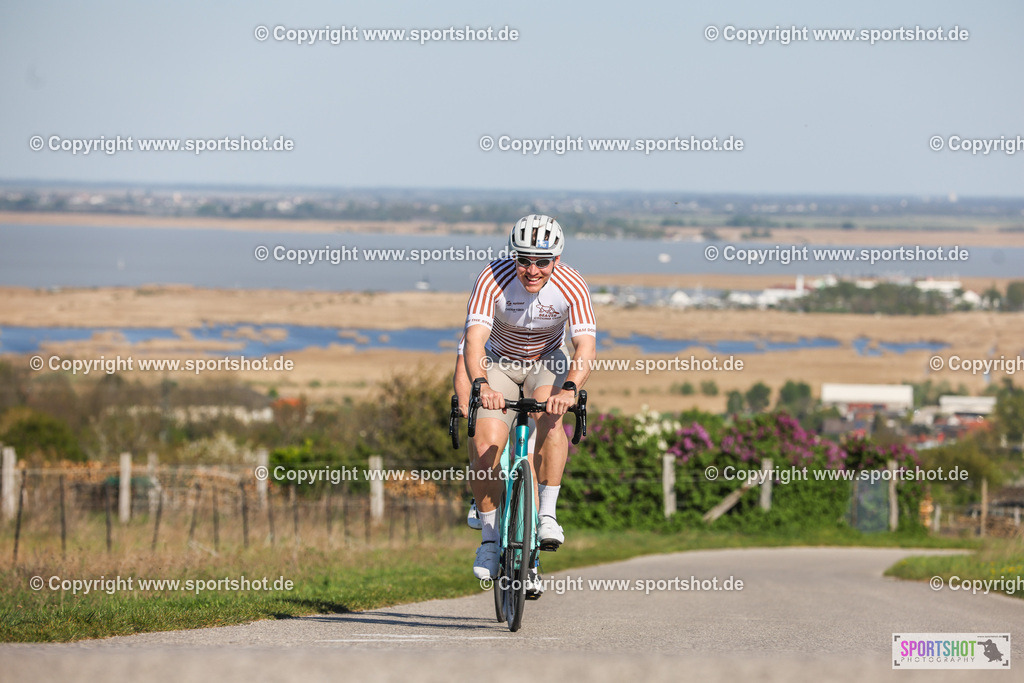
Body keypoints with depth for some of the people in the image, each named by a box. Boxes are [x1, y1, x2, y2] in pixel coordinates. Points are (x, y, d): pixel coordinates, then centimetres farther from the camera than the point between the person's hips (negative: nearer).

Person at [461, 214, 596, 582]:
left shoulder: (571, 286, -27)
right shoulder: (493, 279, -29)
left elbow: (586, 345, -37)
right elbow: (475, 338, -40)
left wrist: (570, 388, -57)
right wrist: (481, 385, -60)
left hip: (548, 361, 0)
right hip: (499, 362, 0)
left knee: (549, 412, -33)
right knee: (485, 449, -18)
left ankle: (547, 514, -23)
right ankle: (489, 537, 3)